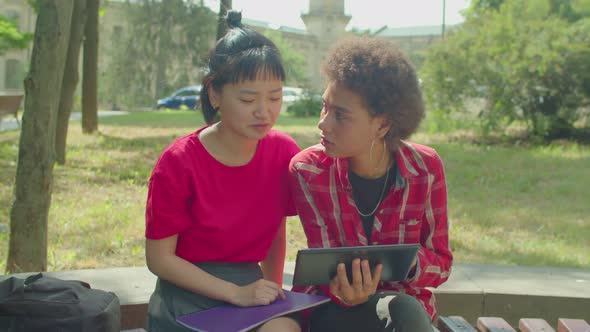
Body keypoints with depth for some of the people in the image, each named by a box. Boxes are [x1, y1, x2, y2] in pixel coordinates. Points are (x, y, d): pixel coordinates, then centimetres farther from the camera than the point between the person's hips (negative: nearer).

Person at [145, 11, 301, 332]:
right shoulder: (179, 163, -15)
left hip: (250, 288, 4)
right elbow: (159, 257, -11)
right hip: (187, 296, -3)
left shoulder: (284, 152, -3)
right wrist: (236, 294, -17)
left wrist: (271, 287, 2)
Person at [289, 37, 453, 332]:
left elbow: (440, 262, -3)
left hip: (405, 299, 3)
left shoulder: (425, 169, -11)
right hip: (333, 307, -2)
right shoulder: (307, 171, -13)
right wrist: (346, 291, -36)